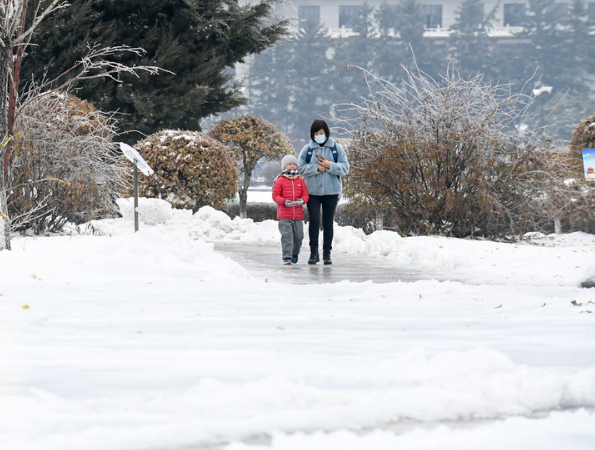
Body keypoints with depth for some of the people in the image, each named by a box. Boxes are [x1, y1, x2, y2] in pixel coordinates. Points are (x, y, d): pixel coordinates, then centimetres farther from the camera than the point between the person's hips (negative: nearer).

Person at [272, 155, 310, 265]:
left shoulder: (300, 181, 9)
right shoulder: (280, 181, -1)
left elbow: (305, 194, 9)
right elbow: (275, 195, -3)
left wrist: (302, 200, -14)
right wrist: (284, 201, -20)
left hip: (298, 215, 4)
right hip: (284, 215, -4)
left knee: (298, 236, 8)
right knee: (287, 235, -13)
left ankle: (295, 255, 30)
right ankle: (286, 257, -12)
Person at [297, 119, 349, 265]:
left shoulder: (336, 148, 3)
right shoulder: (307, 149, 2)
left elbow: (345, 168, -2)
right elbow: (301, 167, -4)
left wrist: (329, 165, -16)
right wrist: (317, 168, -16)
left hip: (331, 191, 1)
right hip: (313, 191, -1)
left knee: (328, 222, 5)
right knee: (314, 220, -7)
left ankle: (327, 253, 11)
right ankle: (314, 252, 0)